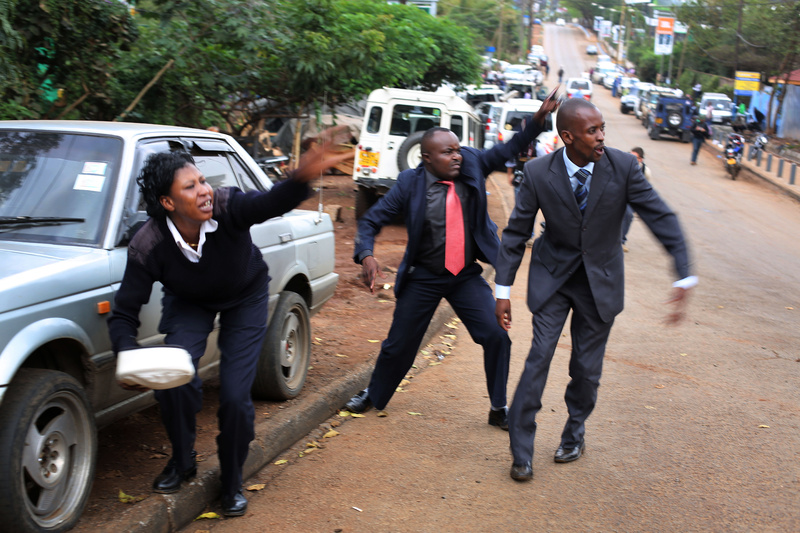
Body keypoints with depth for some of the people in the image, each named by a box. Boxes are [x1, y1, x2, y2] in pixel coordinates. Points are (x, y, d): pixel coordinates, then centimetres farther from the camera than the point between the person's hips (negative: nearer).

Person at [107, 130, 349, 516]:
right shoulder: (147, 247, -30)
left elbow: (271, 203, -54)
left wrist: (302, 177, -77)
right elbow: (124, 313, -24)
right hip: (189, 302, 1)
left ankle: (232, 482, 18)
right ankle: (183, 462, 7)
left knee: (235, 397, -10)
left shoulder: (226, 206, -34)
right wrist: (127, 356, -43)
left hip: (245, 298, -1)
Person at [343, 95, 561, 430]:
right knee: (399, 344, 8)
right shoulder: (410, 184, -14)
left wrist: (538, 120, -17)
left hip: (467, 277, 2)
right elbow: (370, 221, -10)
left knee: (497, 336, -7)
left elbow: (508, 151, -1)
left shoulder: (471, 165, -6)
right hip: (423, 278, -2)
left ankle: (499, 409, 13)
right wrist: (366, 255, -28)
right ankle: (374, 395, 37)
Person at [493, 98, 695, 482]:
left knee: (587, 368, 7)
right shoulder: (538, 173, -16)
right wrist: (503, 291, -9)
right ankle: (521, 450, 7)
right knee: (539, 357, -7)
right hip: (552, 275, -1)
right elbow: (516, 233, -7)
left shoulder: (623, 167, -17)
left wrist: (684, 279, -20)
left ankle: (574, 433, 35)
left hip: (600, 280, 1)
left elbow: (662, 219, -13)